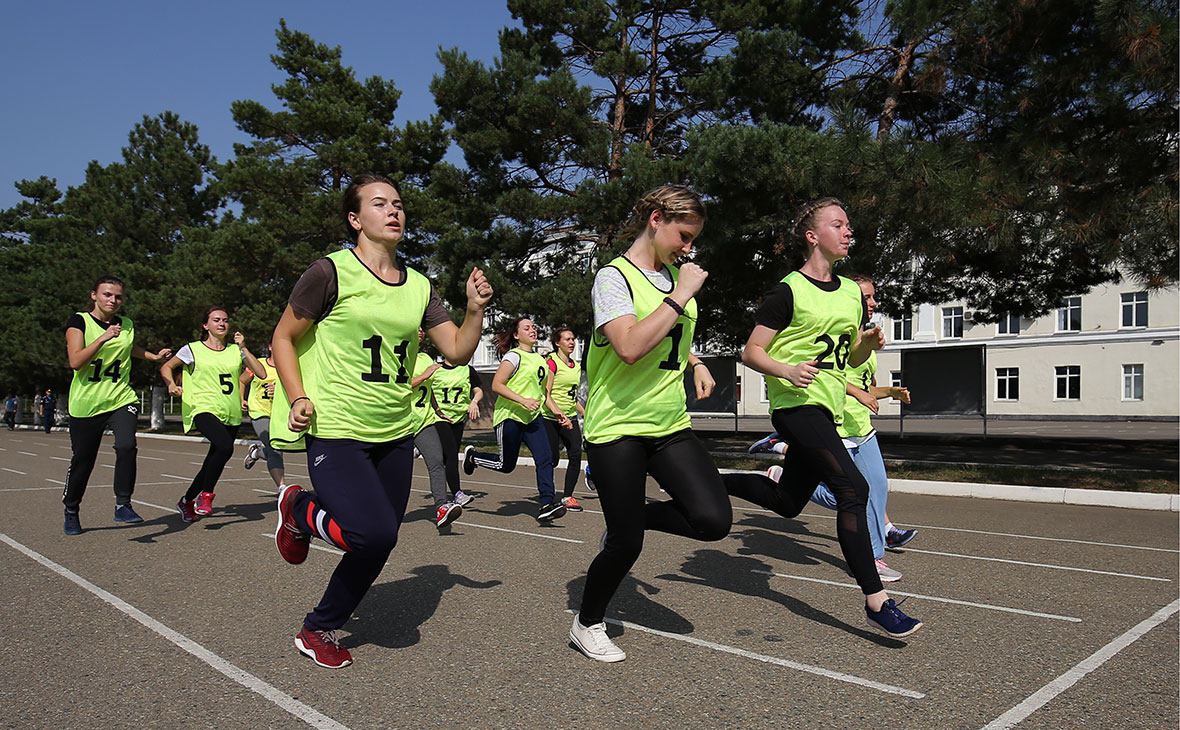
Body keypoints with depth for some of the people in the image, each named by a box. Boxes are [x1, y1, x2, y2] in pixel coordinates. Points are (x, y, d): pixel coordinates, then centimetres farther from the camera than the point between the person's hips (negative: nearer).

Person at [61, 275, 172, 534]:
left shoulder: (127, 325, 7)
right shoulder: (79, 321, -4)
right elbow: (75, 361, -18)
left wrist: (155, 356, 18)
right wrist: (103, 338, -27)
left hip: (121, 399, 2)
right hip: (86, 404, -2)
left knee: (126, 446, -23)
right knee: (82, 459, 8)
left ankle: (123, 505, -12)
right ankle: (71, 511, 31)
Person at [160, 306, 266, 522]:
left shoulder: (235, 350, 13)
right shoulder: (193, 349, 5)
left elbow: (261, 373, 5)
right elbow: (166, 367, 17)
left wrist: (243, 348, 0)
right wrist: (172, 385, -3)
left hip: (232, 415, 5)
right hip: (205, 409, -4)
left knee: (213, 463, 8)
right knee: (225, 447, -31)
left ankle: (186, 501, 33)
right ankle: (206, 495, -12)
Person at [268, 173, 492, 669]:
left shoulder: (419, 287, 9)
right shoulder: (331, 272, -7)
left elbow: (457, 352, 7)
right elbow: (284, 338, 1)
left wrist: (475, 309, -9)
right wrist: (298, 398, -12)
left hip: (396, 435, 6)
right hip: (335, 430, -6)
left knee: (376, 549, 8)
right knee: (374, 532, -21)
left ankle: (318, 631, 31)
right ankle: (300, 510, 11)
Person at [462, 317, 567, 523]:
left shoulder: (539, 359, 15)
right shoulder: (514, 356, -10)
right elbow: (496, 385, -17)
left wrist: (557, 412, 14)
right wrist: (524, 401, -24)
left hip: (532, 416, 7)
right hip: (510, 416, -7)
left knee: (545, 457, -12)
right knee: (506, 465, 4)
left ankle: (548, 503, -13)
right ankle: (472, 456, 31)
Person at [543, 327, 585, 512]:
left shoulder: (576, 366, 13)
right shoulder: (552, 362, -9)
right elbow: (546, 394, -15)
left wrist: (586, 414, 19)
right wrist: (559, 415, -24)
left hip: (570, 417, 6)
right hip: (551, 418, -6)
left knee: (576, 454, -8)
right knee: (552, 459, -2)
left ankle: (567, 496, 1)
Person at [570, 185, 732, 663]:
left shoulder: (675, 275, 11)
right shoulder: (614, 277, -11)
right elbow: (631, 346, -28)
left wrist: (695, 363, 14)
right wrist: (681, 295, -21)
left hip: (670, 424, 7)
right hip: (617, 427, -7)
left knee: (713, 520, -9)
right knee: (626, 544, 0)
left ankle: (633, 517, 19)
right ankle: (587, 624, 27)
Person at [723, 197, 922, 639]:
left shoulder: (851, 292, 14)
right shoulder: (788, 291, -8)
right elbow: (751, 353, -7)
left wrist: (869, 343, 0)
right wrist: (788, 370, -25)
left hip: (828, 409, 8)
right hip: (796, 404, -8)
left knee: (787, 502, 13)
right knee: (853, 488, -18)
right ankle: (875, 602, -12)